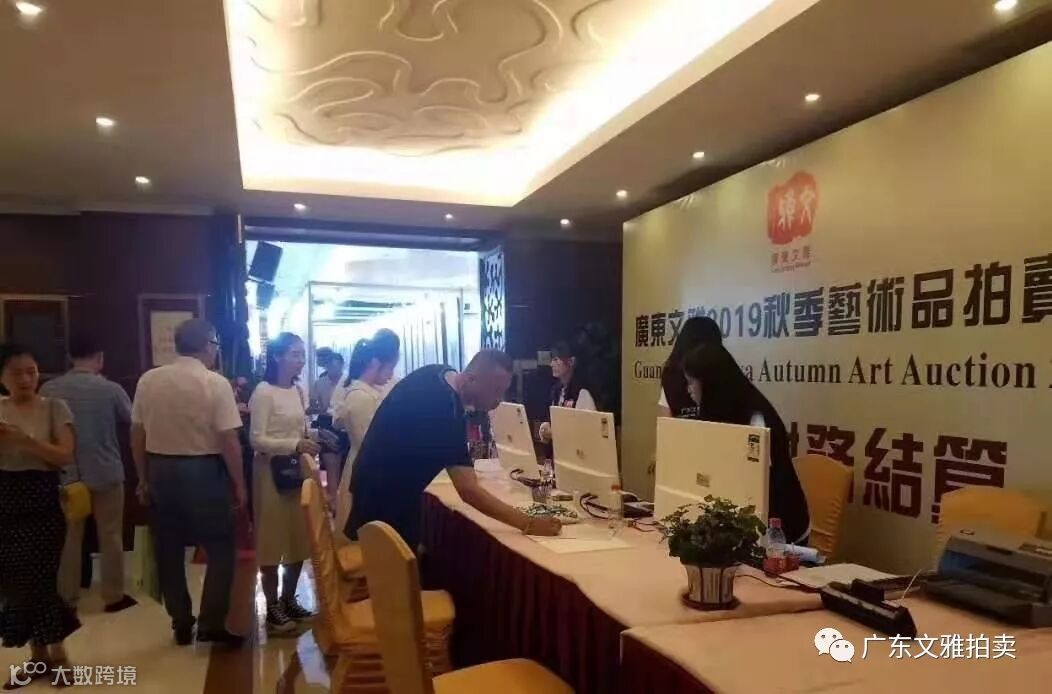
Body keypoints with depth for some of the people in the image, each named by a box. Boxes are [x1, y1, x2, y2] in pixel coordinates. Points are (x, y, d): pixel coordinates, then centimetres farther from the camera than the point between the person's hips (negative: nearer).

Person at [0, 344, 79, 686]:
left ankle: (56, 653, 15)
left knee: (36, 578, -4)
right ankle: (39, 654, 21)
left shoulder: (54, 408, -3)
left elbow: (66, 456, -11)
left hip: (42, 501, -3)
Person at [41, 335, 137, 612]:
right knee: (111, 536, 9)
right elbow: (132, 421, 2)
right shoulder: (111, 389, -14)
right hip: (106, 473, -3)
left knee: (69, 538, 14)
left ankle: (66, 598, 23)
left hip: (66, 474, 3)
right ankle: (114, 596, 17)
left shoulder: (49, 389, -6)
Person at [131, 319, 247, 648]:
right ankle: (212, 624, 10)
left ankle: (181, 624, 27)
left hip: (161, 471, 5)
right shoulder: (215, 383, -13)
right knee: (220, 549, 9)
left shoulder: (148, 380, 0)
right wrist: (239, 485, -5)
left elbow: (137, 435, 5)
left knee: (169, 551, 16)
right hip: (203, 472, -5)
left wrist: (144, 479, 17)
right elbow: (229, 441, -15)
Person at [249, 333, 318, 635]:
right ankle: (272, 608, 15)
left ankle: (288, 599, 27)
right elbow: (257, 440, -16)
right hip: (272, 472, -7)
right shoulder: (264, 392, -12)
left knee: (299, 539, 12)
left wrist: (311, 442, -4)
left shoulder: (297, 391, 9)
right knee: (272, 541, 3)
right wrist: (295, 445, -26)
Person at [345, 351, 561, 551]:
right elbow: (468, 491, -36)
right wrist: (528, 524, -33)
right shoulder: (444, 410, -33)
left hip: (377, 481, 9)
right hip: (387, 495, -9)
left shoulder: (437, 373, -5)